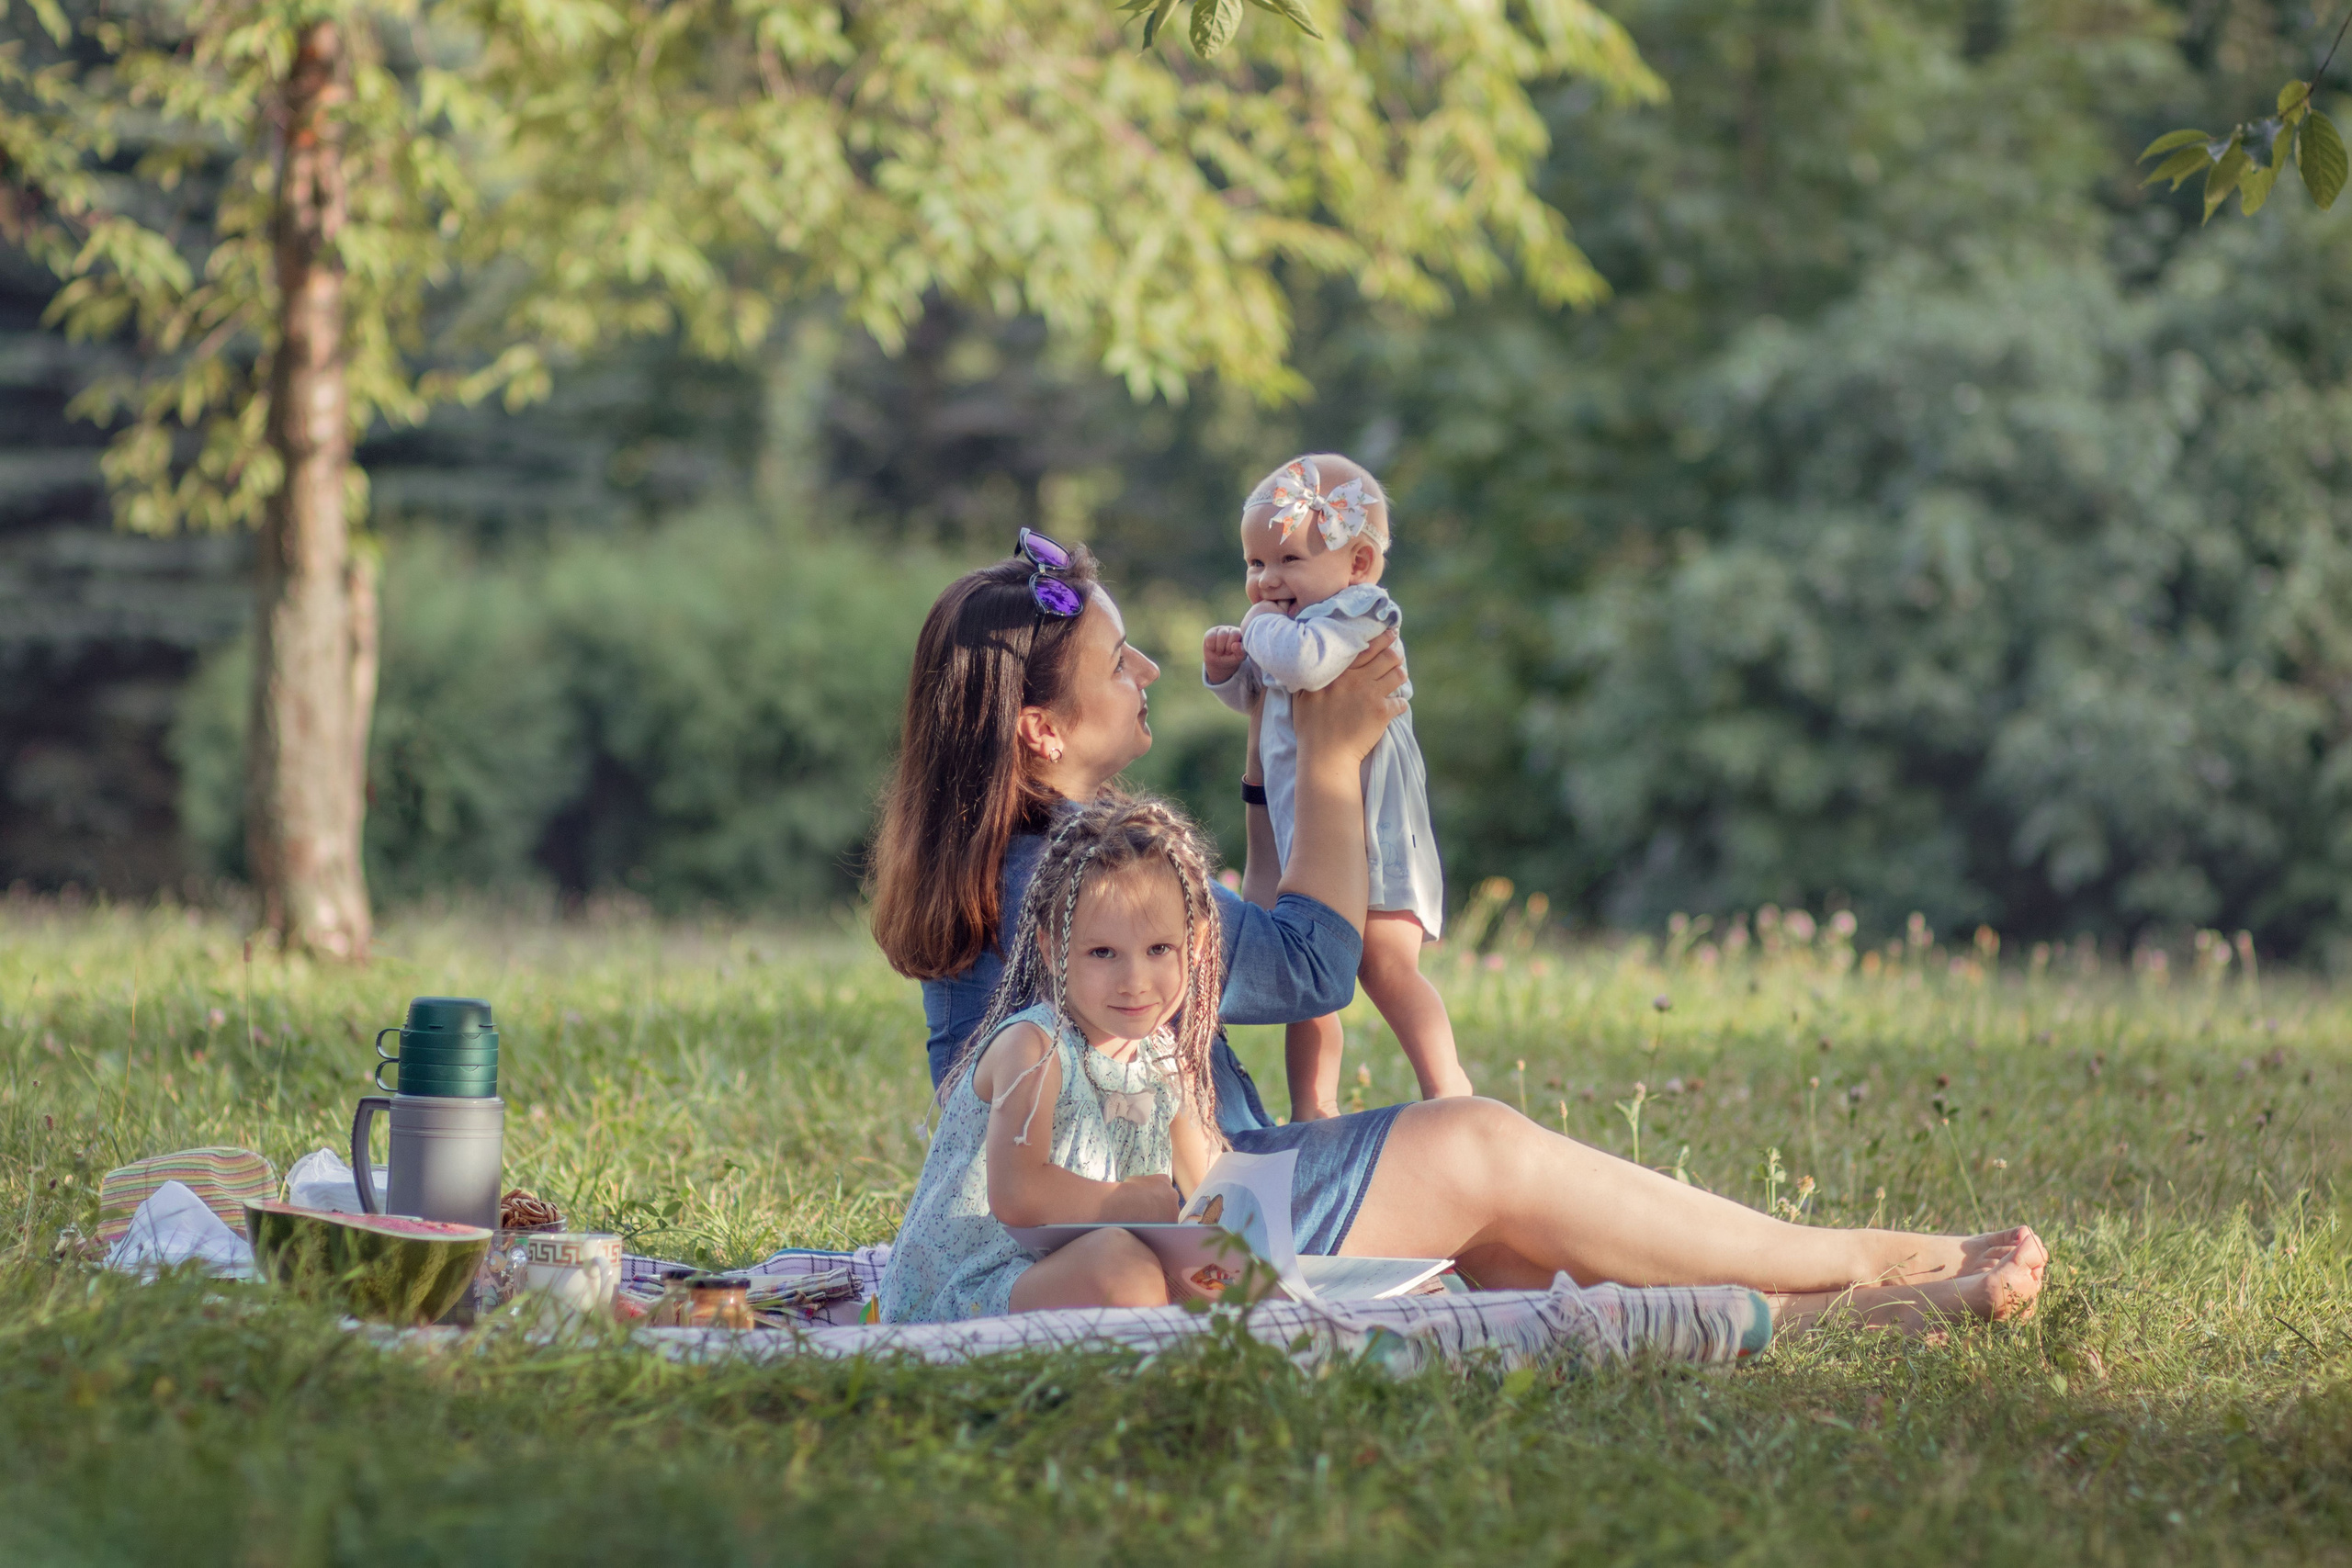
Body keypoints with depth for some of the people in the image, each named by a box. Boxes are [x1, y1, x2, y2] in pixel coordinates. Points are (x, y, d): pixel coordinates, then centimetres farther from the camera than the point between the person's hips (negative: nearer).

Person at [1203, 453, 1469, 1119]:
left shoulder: (1359, 613, -13)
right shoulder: (1289, 630, 16)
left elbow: (1305, 662, -33)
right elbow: (1253, 695, 32)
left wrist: (1262, 626, -13)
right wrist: (1227, 664, 10)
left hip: (1371, 833, -10)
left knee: (1385, 965, -15)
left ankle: (1447, 1088, -8)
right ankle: (1313, 1110, 19)